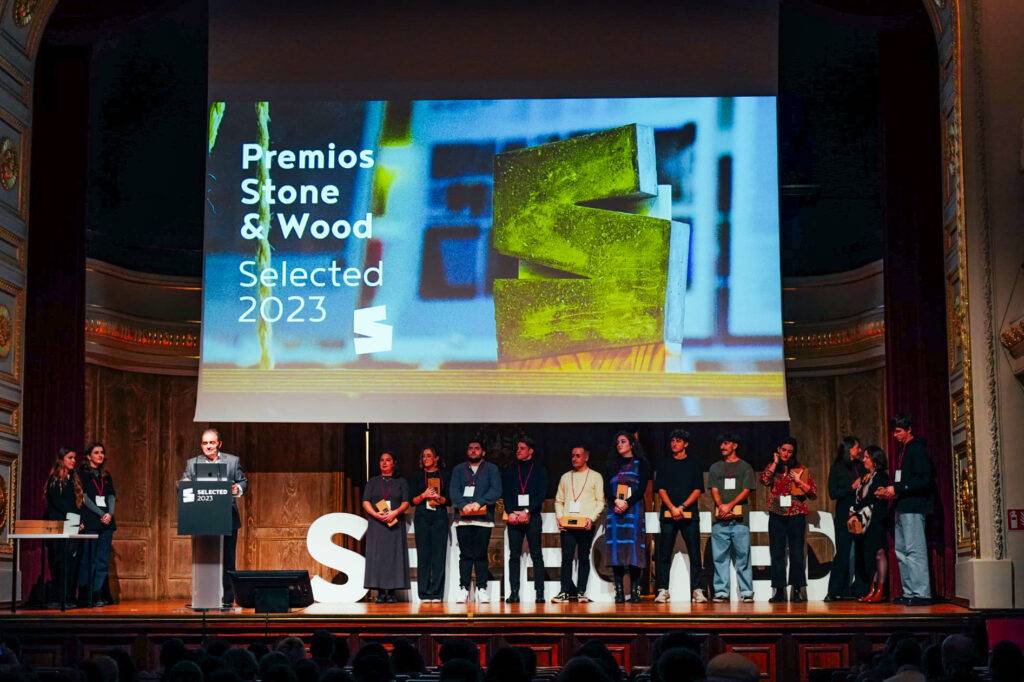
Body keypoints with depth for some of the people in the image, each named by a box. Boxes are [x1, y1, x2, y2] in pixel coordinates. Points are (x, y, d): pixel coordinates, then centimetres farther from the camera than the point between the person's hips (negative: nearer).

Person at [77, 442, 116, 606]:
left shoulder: (106, 476, 20)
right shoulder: (82, 474, 3)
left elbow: (111, 497, 11)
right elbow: (84, 497, -6)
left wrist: (110, 514, -8)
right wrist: (101, 514, -12)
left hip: (106, 521, 5)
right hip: (90, 521, -5)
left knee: (103, 560, -1)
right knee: (88, 559, -7)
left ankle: (97, 594, 0)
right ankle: (85, 596, -5)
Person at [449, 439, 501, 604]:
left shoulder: (491, 469, 11)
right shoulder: (458, 470, 17)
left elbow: (496, 490, -2)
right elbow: (453, 491, 4)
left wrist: (478, 503, -16)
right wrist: (463, 505, -15)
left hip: (483, 517, -1)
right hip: (463, 517, 1)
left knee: (481, 554, -2)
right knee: (465, 554, 0)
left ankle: (482, 588, 2)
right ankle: (463, 588, 1)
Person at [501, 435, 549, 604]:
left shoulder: (539, 469, 6)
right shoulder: (510, 470, 14)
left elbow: (542, 494, -2)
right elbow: (505, 493, 7)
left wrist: (527, 511, -12)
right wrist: (511, 512, -8)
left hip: (532, 517, -2)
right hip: (514, 517, 2)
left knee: (536, 555, -3)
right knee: (514, 555, 0)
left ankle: (539, 593, -5)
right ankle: (514, 593, -1)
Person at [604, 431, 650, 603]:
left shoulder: (641, 463, 8)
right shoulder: (612, 465, 18)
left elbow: (642, 488, -2)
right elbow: (606, 489, 9)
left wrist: (627, 503, -14)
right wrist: (616, 501, -11)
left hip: (633, 509, -3)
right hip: (614, 510, 3)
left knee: (633, 548, -9)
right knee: (616, 550, -4)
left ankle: (634, 591, -7)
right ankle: (619, 591, -4)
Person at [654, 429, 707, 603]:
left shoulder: (694, 465, 10)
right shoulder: (664, 464, 13)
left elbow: (698, 490, 2)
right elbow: (661, 489, 5)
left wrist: (682, 507, -10)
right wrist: (672, 508, -10)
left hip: (690, 515, -1)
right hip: (668, 515, 1)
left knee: (694, 554, -4)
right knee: (664, 554, -2)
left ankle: (697, 590, -3)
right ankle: (663, 590, 0)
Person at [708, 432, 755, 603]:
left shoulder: (745, 467, 10)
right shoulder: (715, 468, 18)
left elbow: (746, 491, 1)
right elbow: (714, 490, 9)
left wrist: (730, 505, -13)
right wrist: (721, 506, -10)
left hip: (739, 518, -2)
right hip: (719, 519, 2)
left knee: (742, 556, -4)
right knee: (720, 556, 0)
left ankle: (746, 592, -2)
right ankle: (721, 592, 2)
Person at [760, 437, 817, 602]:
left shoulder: (801, 470, 7)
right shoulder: (772, 467, 11)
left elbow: (814, 494, 4)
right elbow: (764, 480, -12)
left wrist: (799, 481, -9)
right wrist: (775, 463, -4)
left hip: (796, 515, -1)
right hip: (777, 516, 1)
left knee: (797, 553, -3)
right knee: (777, 554, 1)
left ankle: (797, 591, -1)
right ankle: (779, 591, 5)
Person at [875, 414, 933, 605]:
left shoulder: (917, 448, -9)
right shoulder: (902, 450, 20)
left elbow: (923, 480, -17)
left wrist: (897, 488, -17)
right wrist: (889, 490, 9)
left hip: (913, 506, -10)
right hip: (902, 507, 10)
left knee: (914, 550, -12)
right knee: (901, 552, 10)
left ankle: (921, 593, -12)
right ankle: (909, 592, 13)